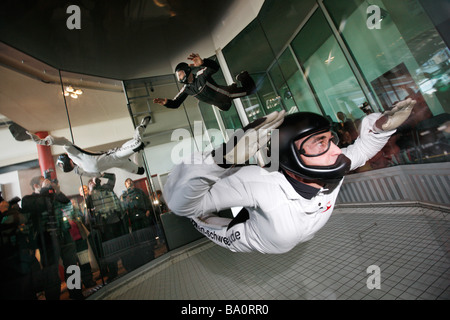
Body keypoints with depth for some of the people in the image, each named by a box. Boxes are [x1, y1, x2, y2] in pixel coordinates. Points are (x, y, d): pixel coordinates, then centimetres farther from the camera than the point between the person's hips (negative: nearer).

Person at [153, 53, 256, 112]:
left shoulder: (201, 74, -28)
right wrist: (167, 102, -30)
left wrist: (202, 63, -69)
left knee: (250, 89, -3)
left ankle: (242, 77, 29)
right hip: (219, 103, 7)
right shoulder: (186, 89, -10)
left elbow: (215, 67, -48)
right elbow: (175, 103, -8)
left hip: (225, 94, -7)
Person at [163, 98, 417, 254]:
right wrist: (224, 157, -62)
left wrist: (382, 125, -25)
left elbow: (362, 149, -6)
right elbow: (179, 202, -45)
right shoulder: (262, 184, -46)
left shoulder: (333, 173, -28)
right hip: (249, 242, -4)